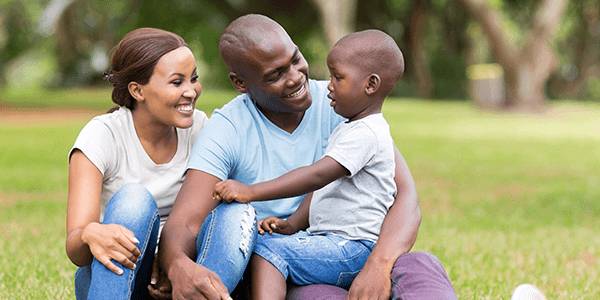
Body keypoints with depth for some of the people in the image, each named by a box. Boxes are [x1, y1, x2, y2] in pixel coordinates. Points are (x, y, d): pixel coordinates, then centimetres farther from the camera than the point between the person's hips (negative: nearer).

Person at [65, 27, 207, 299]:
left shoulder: (198, 128, -2)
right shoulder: (102, 136, -15)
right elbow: (75, 251, -23)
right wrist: (90, 234, -49)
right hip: (112, 278, -3)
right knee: (133, 197, -33)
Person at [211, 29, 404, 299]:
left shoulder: (366, 134, -16)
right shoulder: (345, 130, 19)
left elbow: (318, 175, -27)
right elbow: (324, 186, 21)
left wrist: (252, 192, -31)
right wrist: (293, 224, 5)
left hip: (352, 249, -11)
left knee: (268, 251, -21)